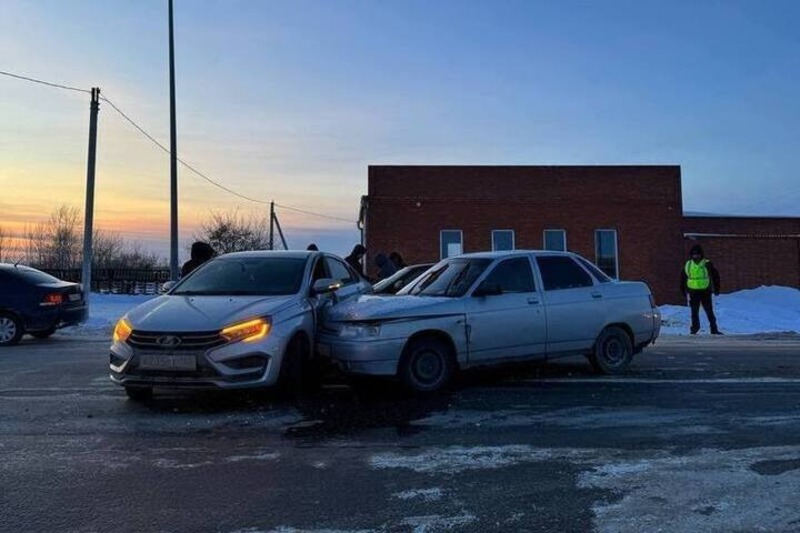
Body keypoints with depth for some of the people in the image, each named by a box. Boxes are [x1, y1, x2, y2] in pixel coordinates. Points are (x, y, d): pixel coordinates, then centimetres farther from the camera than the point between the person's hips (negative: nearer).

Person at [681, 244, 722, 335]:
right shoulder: (688, 265, 4)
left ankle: (714, 329, 6)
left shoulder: (707, 264, -4)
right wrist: (683, 290, 14)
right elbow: (683, 278, 15)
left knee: (709, 311, 0)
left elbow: (715, 276, 2)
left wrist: (716, 289, 0)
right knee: (694, 312, 9)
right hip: (693, 292, 2)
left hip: (705, 292, -2)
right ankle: (695, 328, 21)